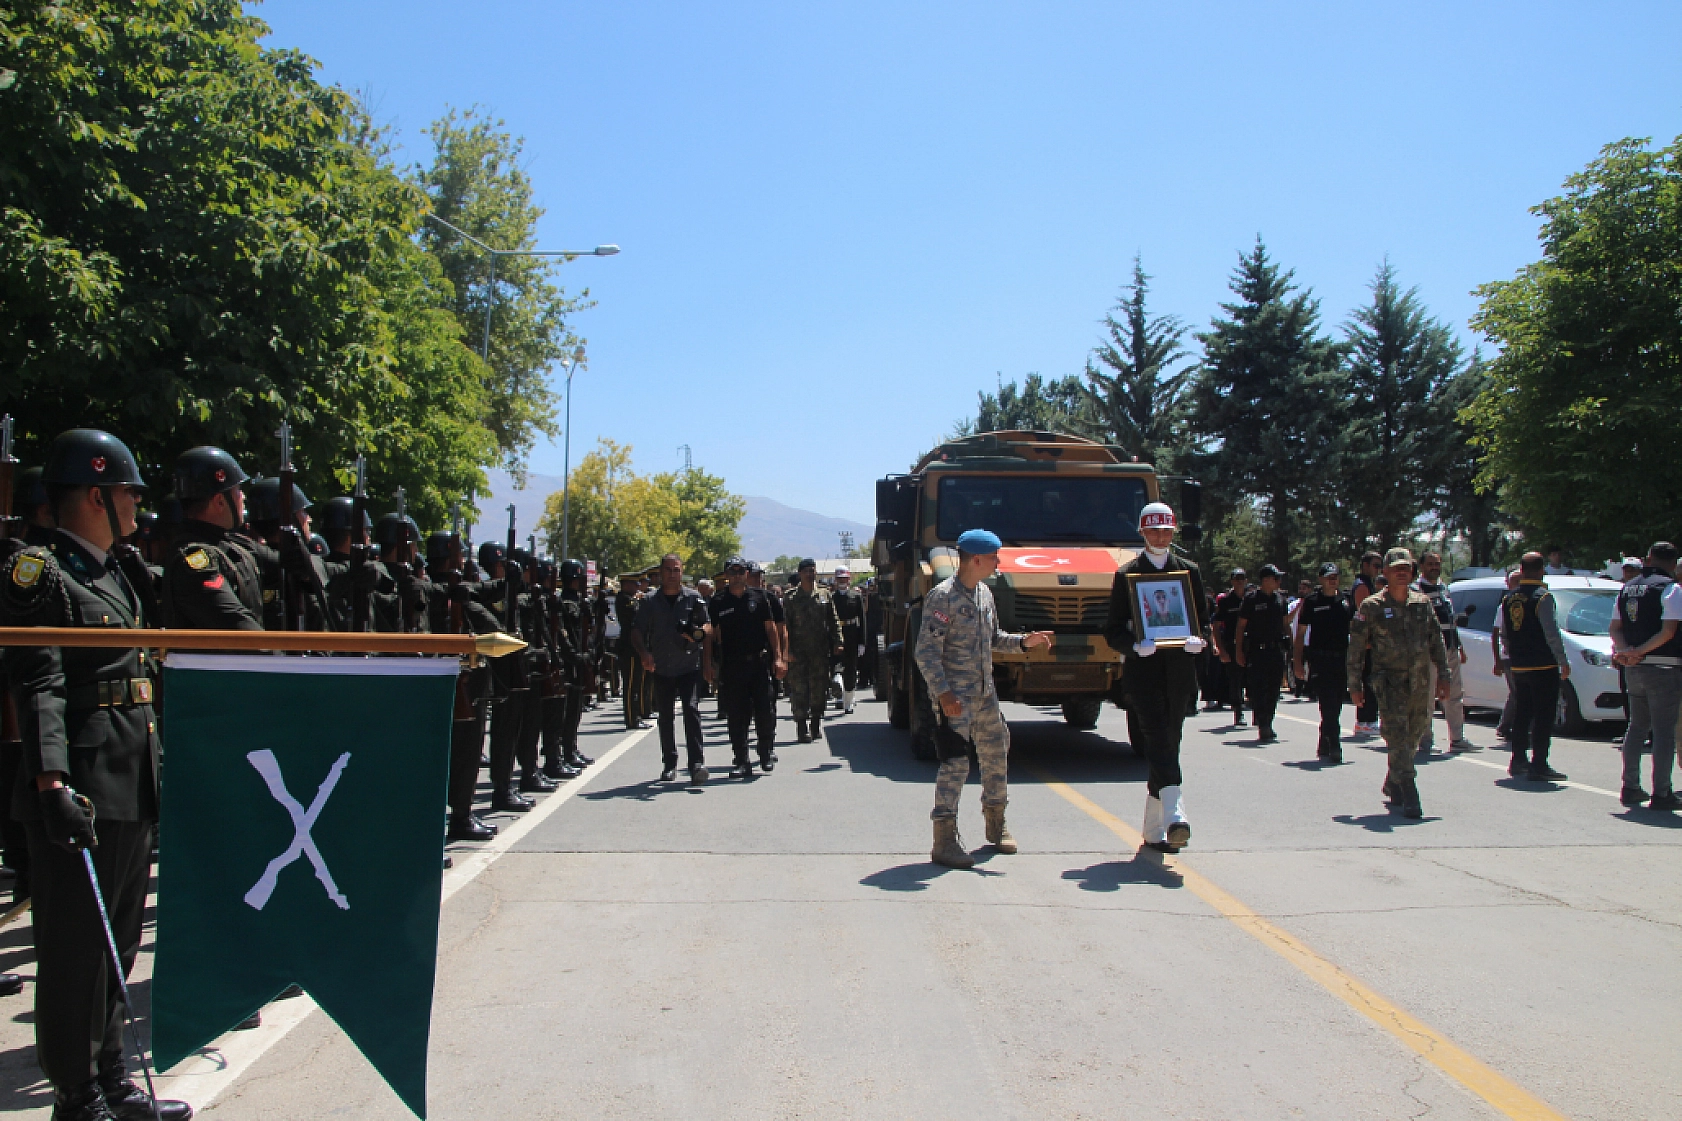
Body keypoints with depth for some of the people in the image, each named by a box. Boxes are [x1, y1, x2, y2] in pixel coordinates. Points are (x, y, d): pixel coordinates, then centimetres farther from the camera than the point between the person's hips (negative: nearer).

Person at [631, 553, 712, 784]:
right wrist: (644, 653, -15)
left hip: (689, 666, -2)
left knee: (692, 710, -15)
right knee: (664, 717, 10)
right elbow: (637, 632, 3)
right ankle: (669, 764, 23)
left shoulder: (694, 598, 3)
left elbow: (706, 631, 5)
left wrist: (707, 662, 0)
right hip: (661, 668, 3)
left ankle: (697, 763, -17)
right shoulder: (649, 601, 5)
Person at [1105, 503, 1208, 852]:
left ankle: (1154, 827, 16)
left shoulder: (1189, 571, 12)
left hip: (1179, 671, 3)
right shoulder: (1126, 574, 5)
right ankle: (1174, 815, -27)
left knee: (1168, 745, 7)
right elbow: (1113, 630, 1)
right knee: (1158, 741, -16)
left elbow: (1203, 620, 13)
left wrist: (1199, 639, -9)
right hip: (1143, 670, -3)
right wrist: (1136, 645, -19)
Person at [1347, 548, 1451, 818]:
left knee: (1411, 740, 13)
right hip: (1390, 682, -5)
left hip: (1421, 683, 5)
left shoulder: (1422, 603, 10)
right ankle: (1409, 799, -16)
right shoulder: (1371, 607, -3)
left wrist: (1443, 675, 7)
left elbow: (1436, 642, 15)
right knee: (1398, 738, -14)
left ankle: (1393, 787, 32)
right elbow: (1356, 647, -1)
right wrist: (1355, 685, -3)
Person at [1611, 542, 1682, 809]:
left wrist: (1626, 650, -5)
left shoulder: (1627, 587, 12)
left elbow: (1615, 628, 10)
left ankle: (1630, 788, 19)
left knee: (1637, 727, 16)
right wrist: (1642, 651, -14)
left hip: (1633, 669, 6)